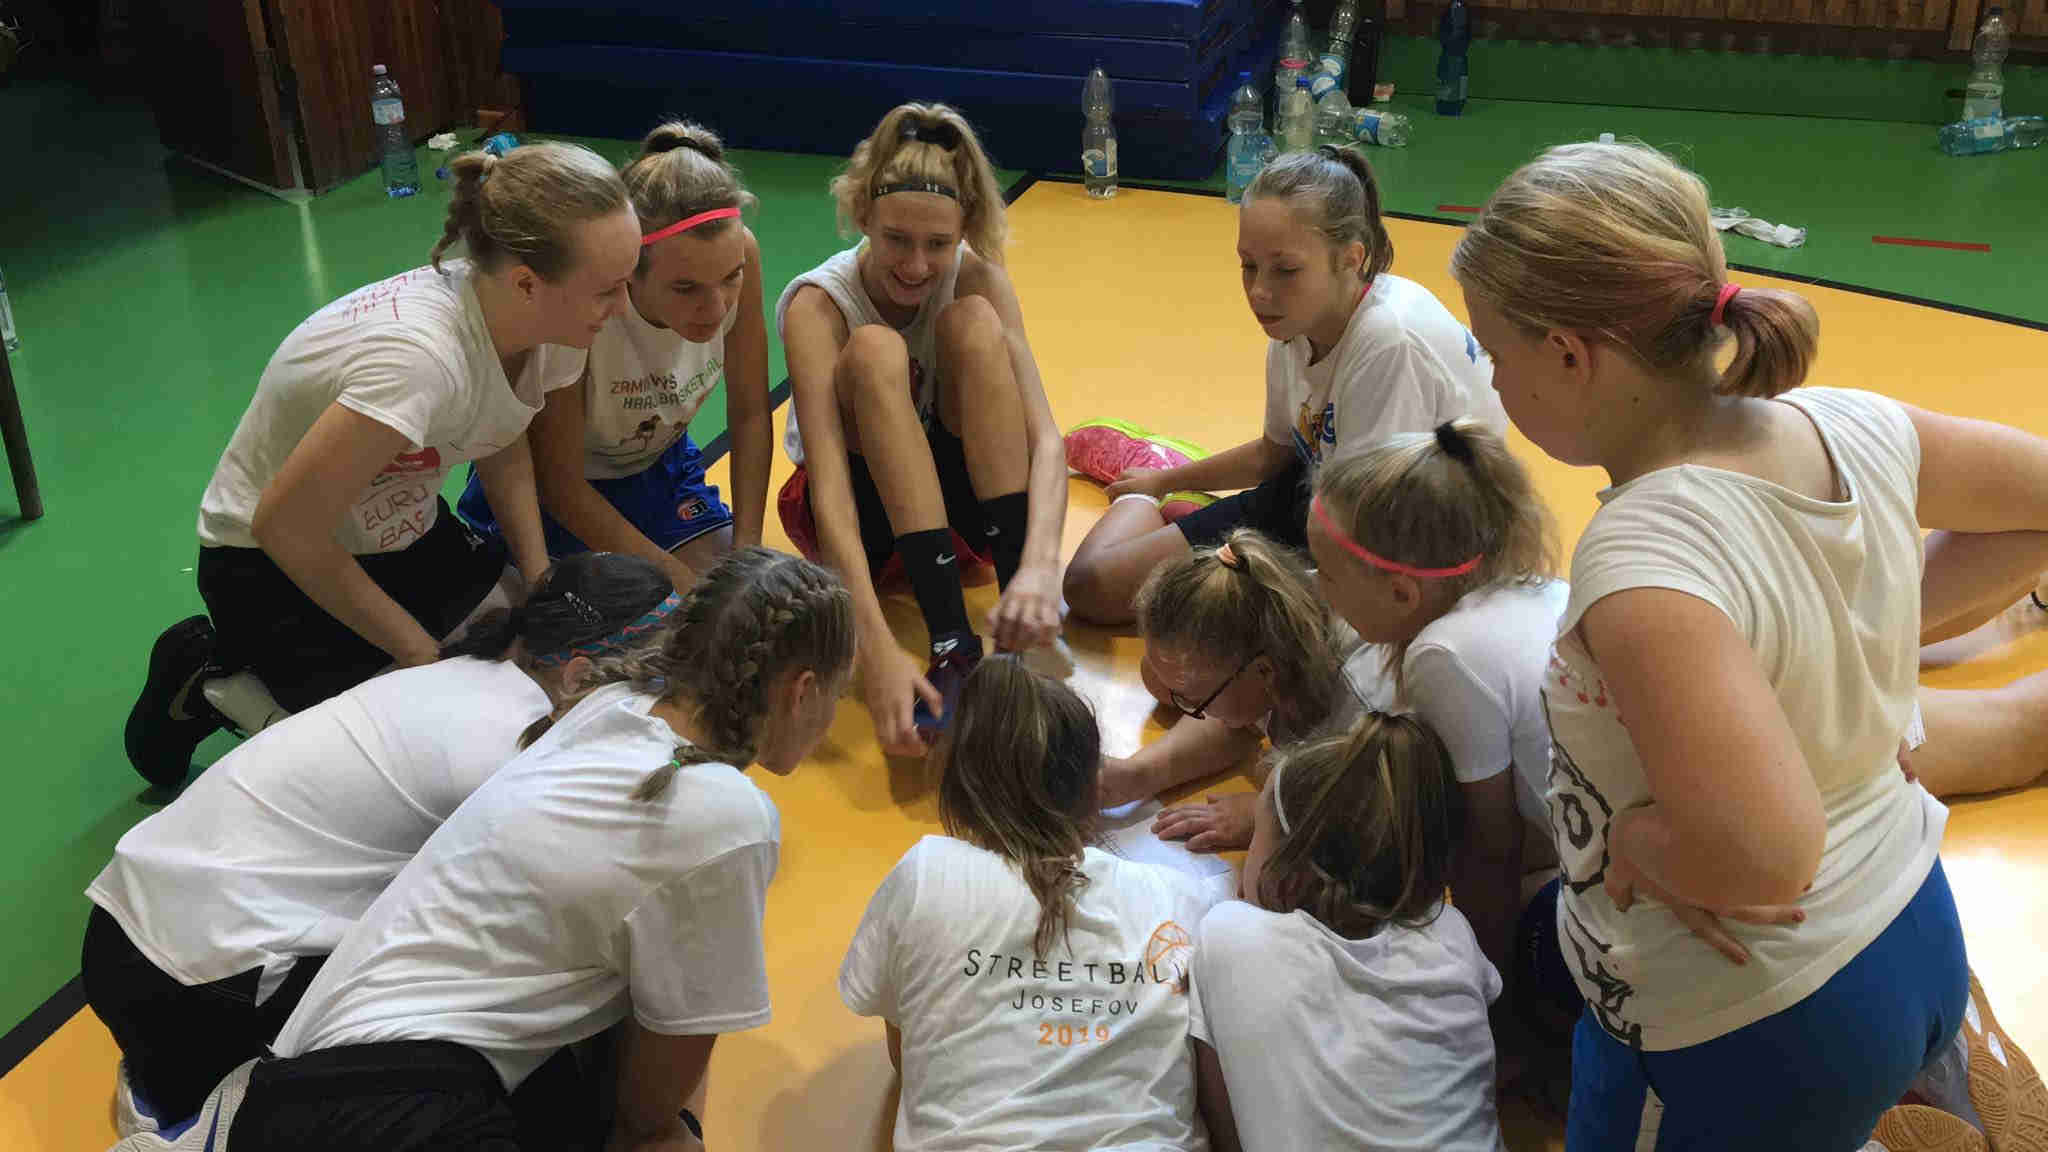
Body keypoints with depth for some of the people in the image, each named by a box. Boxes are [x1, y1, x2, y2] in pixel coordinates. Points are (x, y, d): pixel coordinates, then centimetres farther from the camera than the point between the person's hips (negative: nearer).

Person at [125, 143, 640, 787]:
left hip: (401, 532, 7)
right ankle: (211, 684, 10)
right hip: (276, 565, -7)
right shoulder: (422, 357, -39)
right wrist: (421, 650, -19)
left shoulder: (537, 320, -16)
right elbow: (284, 526, -29)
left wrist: (537, 575, -7)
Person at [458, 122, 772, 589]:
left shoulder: (735, 253, -26)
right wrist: (682, 579, -24)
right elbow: (558, 481, -24)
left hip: (657, 462, 4)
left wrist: (746, 554, -16)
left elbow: (751, 416, -11)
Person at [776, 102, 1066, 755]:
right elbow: (830, 487, -36)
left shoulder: (976, 277, -16)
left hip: (953, 498, 2)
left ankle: (1022, 630, -31)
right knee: (876, 349, -32)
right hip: (861, 510, -2)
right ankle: (950, 644, -41)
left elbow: (1044, 437, -27)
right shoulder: (817, 304, -24)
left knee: (973, 322, -26)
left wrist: (1039, 566, -48)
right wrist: (878, 650, -50)